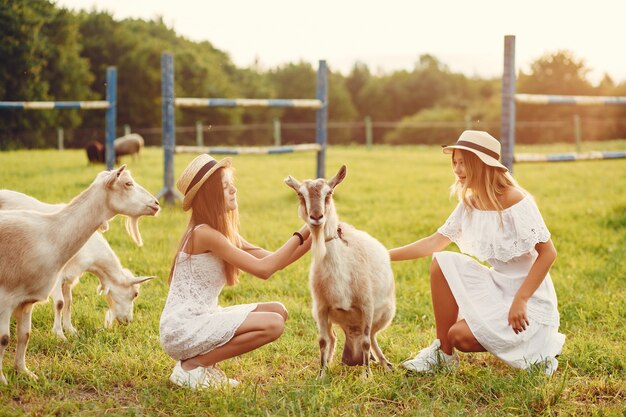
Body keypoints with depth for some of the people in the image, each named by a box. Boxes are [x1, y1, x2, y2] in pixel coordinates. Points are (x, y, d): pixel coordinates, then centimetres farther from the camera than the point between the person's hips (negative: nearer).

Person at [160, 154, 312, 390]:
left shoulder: (225, 233, 12)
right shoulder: (204, 234, -17)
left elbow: (272, 261, 10)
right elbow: (263, 269, -20)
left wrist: (313, 239, -1)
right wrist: (301, 234, -15)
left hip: (201, 319, 10)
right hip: (183, 329, -10)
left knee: (277, 311, 7)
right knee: (272, 324, -19)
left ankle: (203, 361, 6)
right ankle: (192, 366, -8)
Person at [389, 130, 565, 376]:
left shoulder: (515, 201, -20)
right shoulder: (469, 204, 3)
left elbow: (548, 253, -20)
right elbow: (435, 242, 4)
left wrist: (520, 300, -26)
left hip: (529, 295, -7)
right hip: (497, 285, 7)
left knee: (461, 336, -20)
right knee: (443, 262, -11)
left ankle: (537, 346, 2)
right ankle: (443, 354, -4)